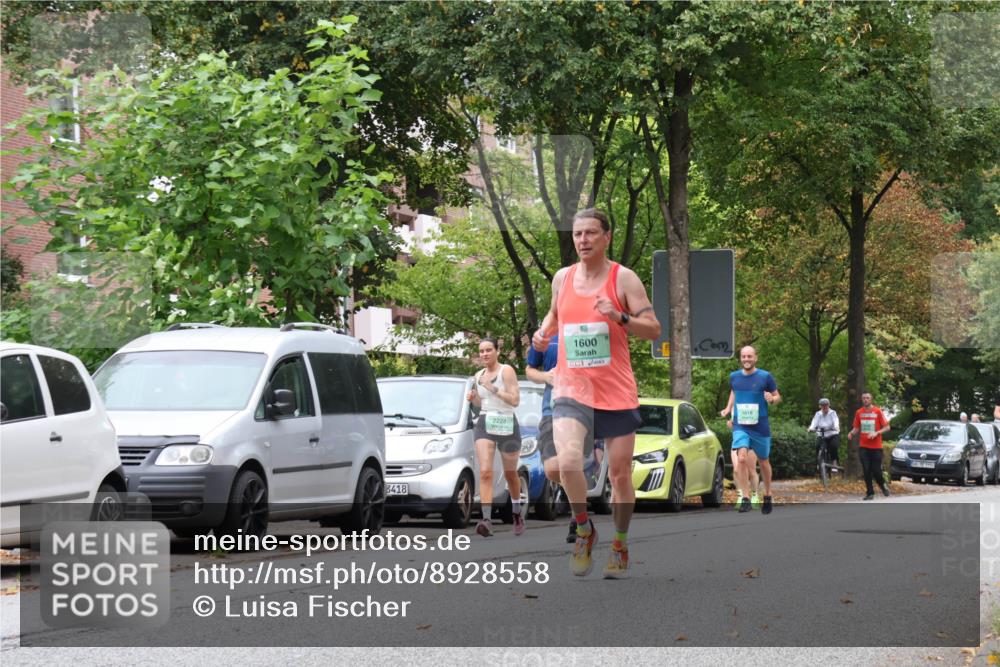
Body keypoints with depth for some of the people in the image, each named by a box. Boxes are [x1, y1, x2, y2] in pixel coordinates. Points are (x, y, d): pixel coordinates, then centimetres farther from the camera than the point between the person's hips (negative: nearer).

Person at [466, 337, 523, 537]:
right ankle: (487, 520, -26)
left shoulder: (506, 371, -7)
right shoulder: (479, 375, 10)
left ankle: (517, 514, 36)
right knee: (485, 472, -16)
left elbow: (515, 400, -15)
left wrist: (493, 388, -21)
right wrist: (473, 398, 2)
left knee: (510, 474, 12)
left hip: (506, 424, -3)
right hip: (484, 424, 3)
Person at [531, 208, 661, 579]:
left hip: (616, 391, -1)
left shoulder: (623, 278, -3)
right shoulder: (562, 278, 8)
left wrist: (620, 317, -23)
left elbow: (653, 329, -6)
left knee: (620, 473, 6)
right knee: (568, 462, -23)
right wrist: (543, 332, 7)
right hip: (571, 388, 1)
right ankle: (584, 530, 0)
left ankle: (620, 547, 25)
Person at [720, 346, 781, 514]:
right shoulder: (734, 377, 5)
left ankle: (767, 496, 34)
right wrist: (728, 410, 11)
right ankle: (746, 499, -18)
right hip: (740, 426, 1)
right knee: (742, 458, -20)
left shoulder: (765, 377, -4)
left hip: (760, 427, -1)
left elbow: (778, 397, 3)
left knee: (763, 462, 12)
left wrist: (771, 399, -19)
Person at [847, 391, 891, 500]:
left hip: (876, 447, -3)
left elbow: (887, 427, -3)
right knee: (866, 471, -2)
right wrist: (852, 433, -6)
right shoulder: (859, 412, 5)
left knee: (876, 470, -3)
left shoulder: (877, 411, -4)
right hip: (864, 447, 3)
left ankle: (883, 485, 26)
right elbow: (857, 428, 15)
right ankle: (870, 493, 6)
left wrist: (876, 433, -18)